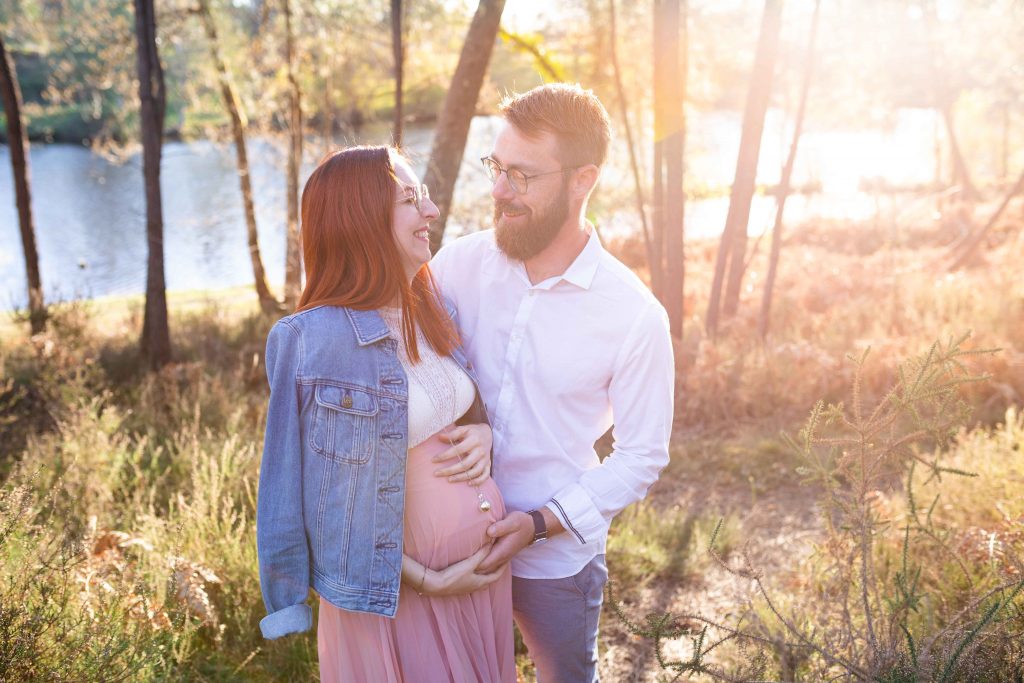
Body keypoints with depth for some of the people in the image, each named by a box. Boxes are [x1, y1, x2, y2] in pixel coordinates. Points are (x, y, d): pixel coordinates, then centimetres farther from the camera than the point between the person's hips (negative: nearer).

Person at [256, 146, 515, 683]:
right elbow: (336, 499, -17)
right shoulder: (314, 340, -21)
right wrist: (427, 580, -14)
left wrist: (484, 432, -7)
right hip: (401, 588, -6)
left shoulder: (436, 313, 0)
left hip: (486, 564, 7)